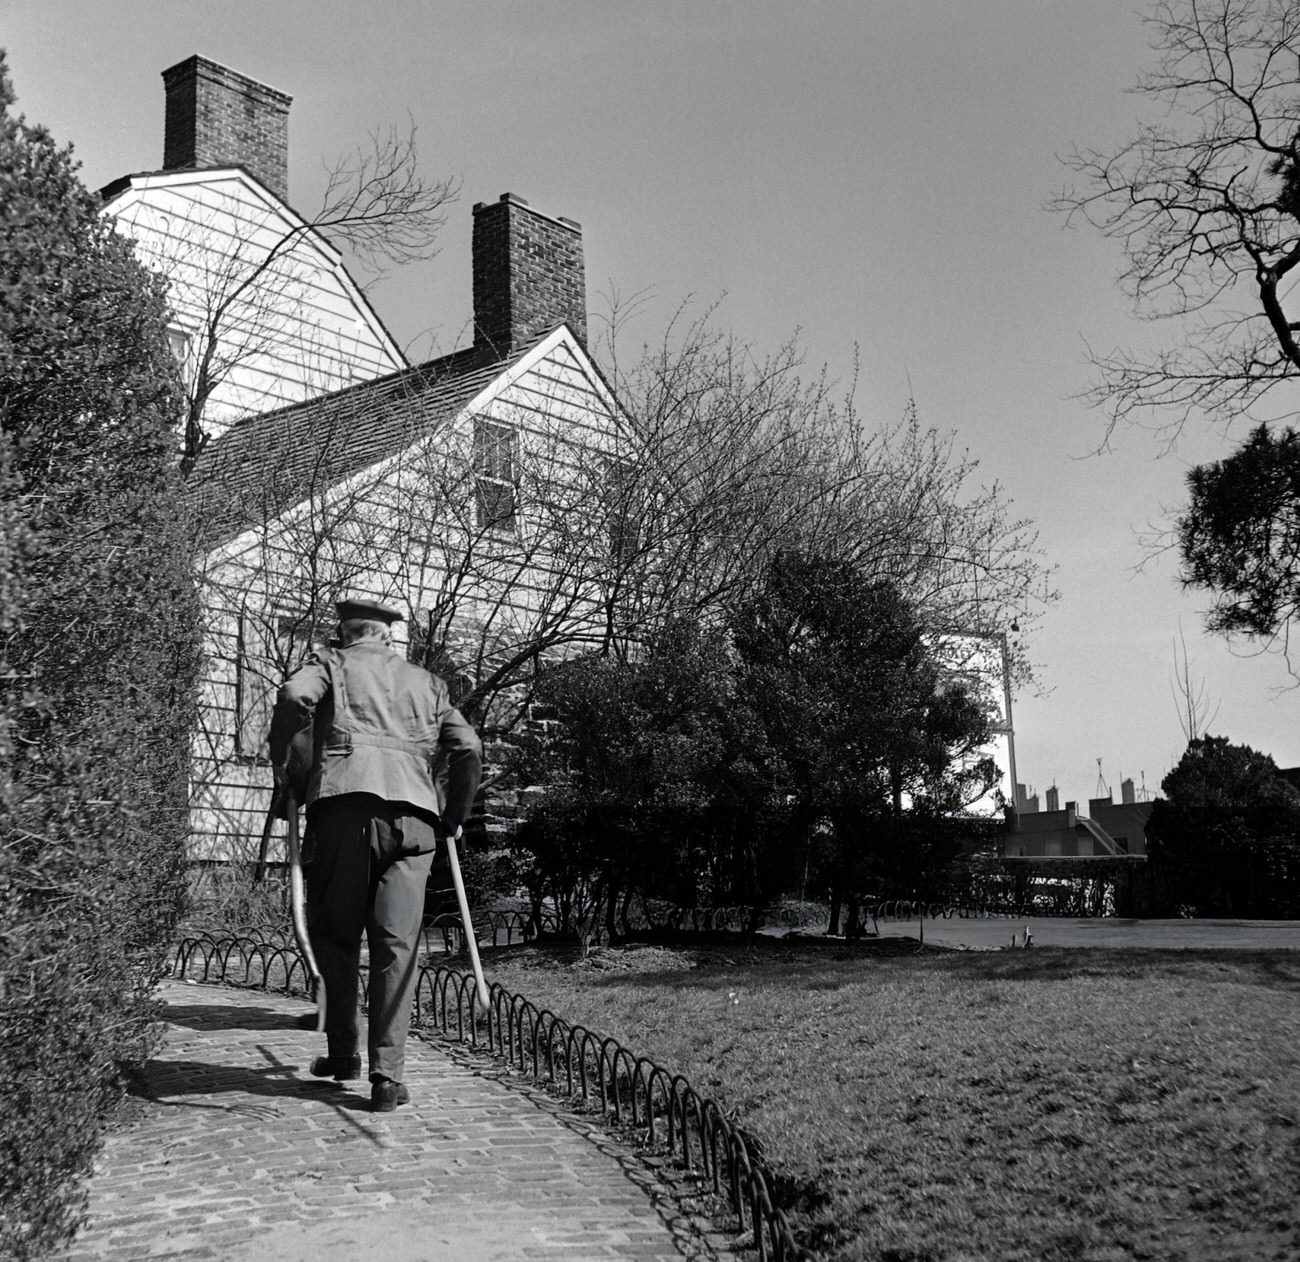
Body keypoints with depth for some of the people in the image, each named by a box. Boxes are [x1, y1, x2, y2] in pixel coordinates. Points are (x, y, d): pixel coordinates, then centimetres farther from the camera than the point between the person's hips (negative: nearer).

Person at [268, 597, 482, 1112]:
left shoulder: (331, 662, 18)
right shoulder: (426, 682, 27)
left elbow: (295, 696, -5)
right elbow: (468, 747, 17)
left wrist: (283, 767, 5)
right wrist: (454, 817, 25)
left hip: (344, 802, -2)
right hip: (414, 813, 2)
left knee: (334, 934, 12)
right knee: (397, 945, 0)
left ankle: (343, 1054, 16)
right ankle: (387, 1074, -5)